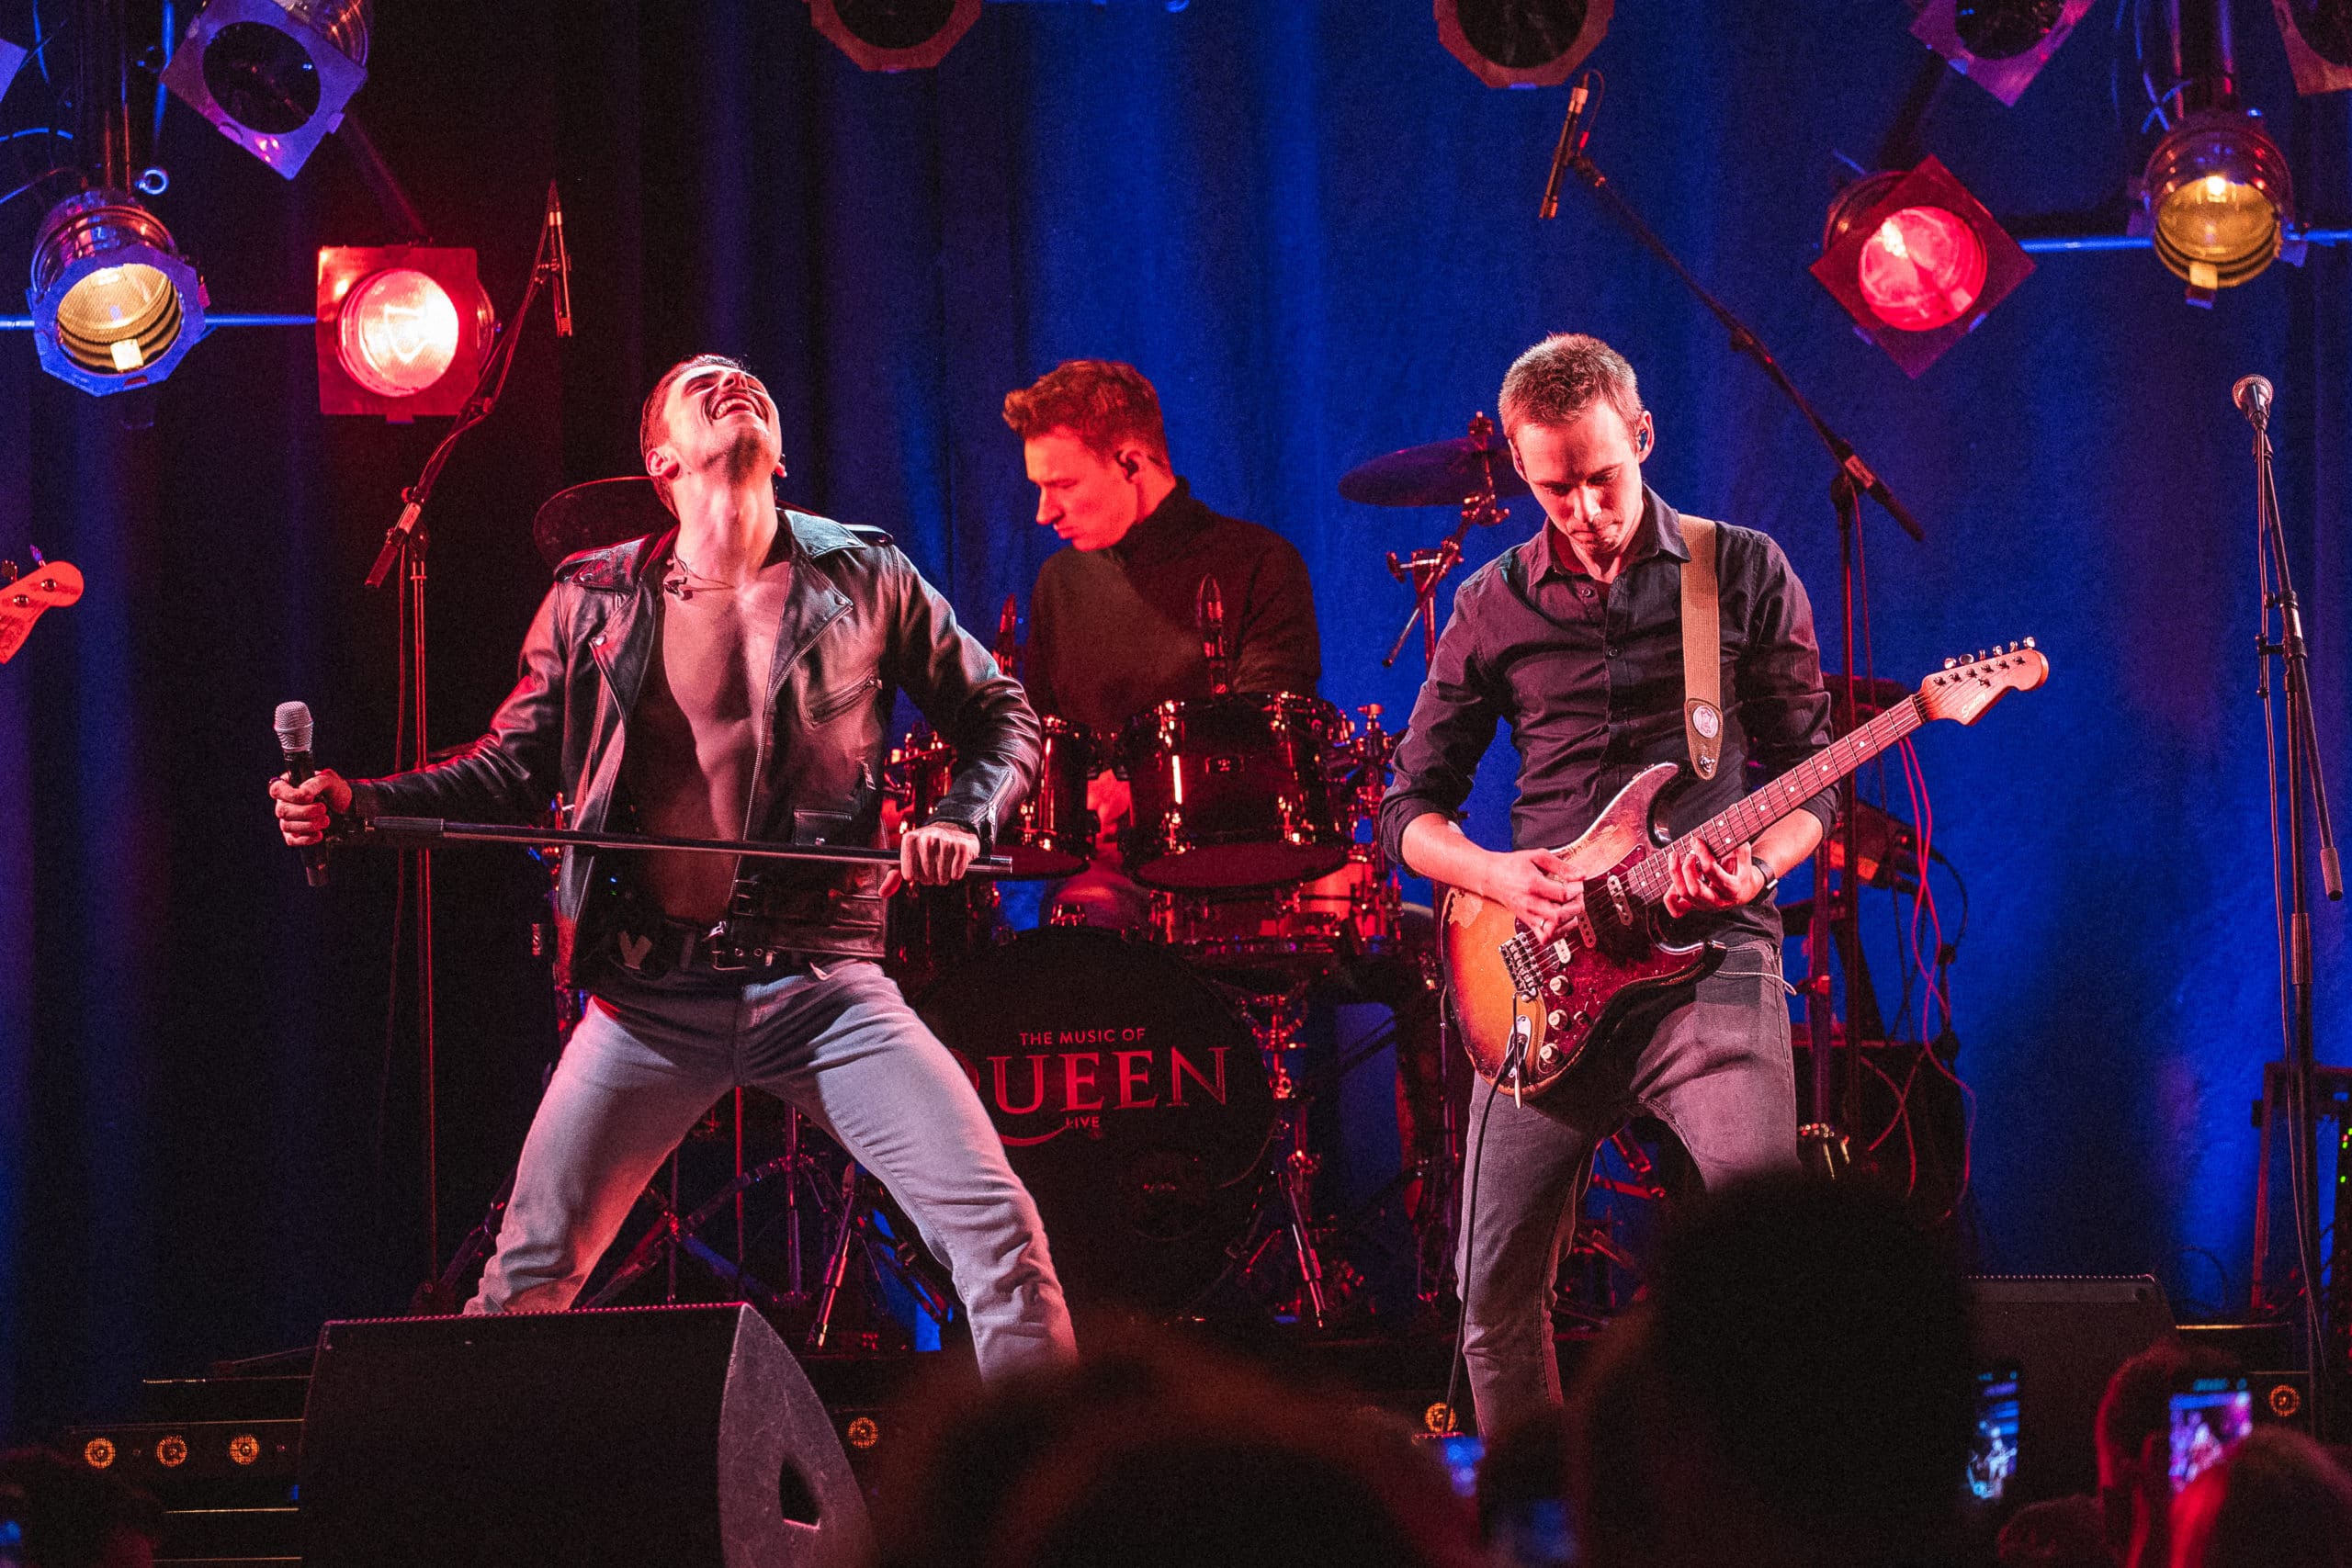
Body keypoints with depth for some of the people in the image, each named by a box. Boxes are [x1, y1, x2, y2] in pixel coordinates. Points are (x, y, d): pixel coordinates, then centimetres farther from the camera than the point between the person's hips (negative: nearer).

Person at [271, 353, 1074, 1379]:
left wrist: (965, 820, -5)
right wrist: (355, 806, -2)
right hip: (651, 998, 1)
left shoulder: (864, 577, 5)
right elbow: (512, 768, 12)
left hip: (822, 981, -1)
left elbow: (1001, 720, 14)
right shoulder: (595, 599, 7)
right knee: (529, 1274, -2)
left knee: (1000, 1234, -13)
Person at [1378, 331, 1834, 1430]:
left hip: (1710, 952, -2)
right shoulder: (1493, 608, 10)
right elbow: (1411, 811, 13)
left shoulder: (1745, 575, 6)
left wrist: (1754, 868, -13)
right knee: (1496, 1288, 1)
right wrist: (1497, 876, -7)